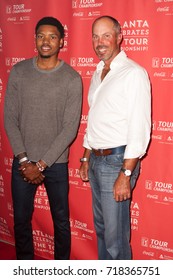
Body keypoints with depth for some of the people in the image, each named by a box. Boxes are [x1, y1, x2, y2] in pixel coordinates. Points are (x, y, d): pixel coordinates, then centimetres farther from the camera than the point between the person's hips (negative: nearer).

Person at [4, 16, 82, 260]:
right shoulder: (18, 72, -1)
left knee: (61, 221, 12)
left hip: (56, 164, -2)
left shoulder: (72, 79, -9)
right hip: (22, 162, 2)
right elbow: (10, 119, -2)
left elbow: (70, 129, -11)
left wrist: (41, 164, -14)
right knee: (21, 219, 14)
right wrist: (24, 160, -10)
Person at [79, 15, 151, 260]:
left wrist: (126, 174, -21)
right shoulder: (98, 73, 13)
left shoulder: (134, 73, -13)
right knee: (101, 227, 19)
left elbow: (140, 128, -18)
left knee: (115, 234, -1)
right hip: (96, 158, 8)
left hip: (117, 160, -8)